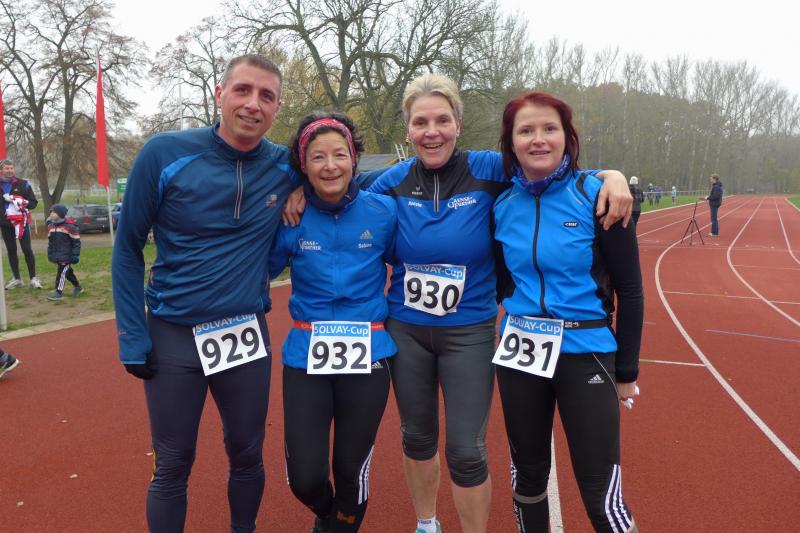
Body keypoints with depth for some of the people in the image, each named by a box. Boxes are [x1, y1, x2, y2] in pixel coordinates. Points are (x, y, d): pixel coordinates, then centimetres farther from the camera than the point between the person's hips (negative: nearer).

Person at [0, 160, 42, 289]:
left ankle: (33, 278, 1)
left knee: (27, 249, -3)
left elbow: (33, 203, 0)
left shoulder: (23, 184, -1)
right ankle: (16, 278, 17)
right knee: (11, 251, 9)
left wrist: (23, 203, -20)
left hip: (22, 222, -3)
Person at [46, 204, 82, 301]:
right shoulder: (50, 226, 7)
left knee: (62, 272, -8)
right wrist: (50, 254, 16)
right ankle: (78, 287, 31)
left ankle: (58, 292, -4)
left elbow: (76, 241, -12)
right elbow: (50, 241, 18)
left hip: (67, 255, -7)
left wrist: (76, 255, -13)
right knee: (68, 272, 16)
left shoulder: (69, 226, -14)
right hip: (57, 255, 7)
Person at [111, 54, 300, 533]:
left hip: (247, 334, 2)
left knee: (247, 456, 17)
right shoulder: (165, 154, -10)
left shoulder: (286, 167, -5)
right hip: (173, 336, -2)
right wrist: (133, 339, -6)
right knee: (172, 467, 11)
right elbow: (128, 249, -3)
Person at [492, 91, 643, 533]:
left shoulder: (596, 195, -10)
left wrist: (626, 370, -3)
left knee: (601, 495, -1)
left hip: (585, 353, -3)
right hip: (520, 354, 4)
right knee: (527, 476, 17)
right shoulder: (503, 205, 0)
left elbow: (629, 288, -6)